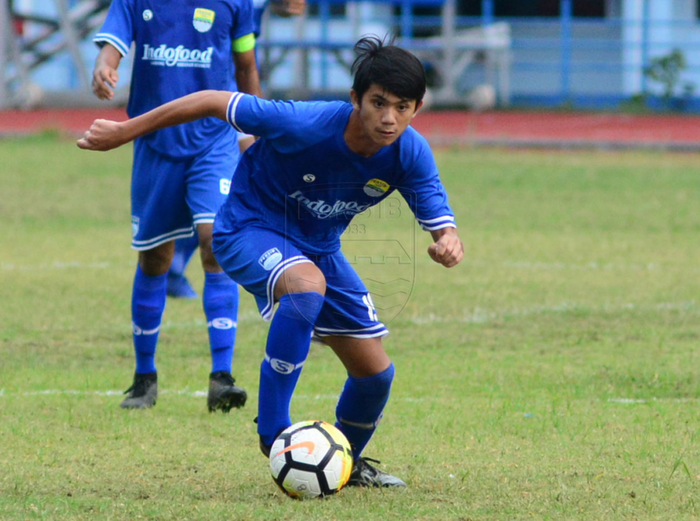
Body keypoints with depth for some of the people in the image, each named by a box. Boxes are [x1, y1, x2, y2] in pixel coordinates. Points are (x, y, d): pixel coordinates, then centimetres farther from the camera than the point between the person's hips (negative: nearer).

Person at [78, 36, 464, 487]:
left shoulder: (410, 154, -20)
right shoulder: (306, 125, -34)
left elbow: (439, 220, -15)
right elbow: (214, 102, -25)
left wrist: (448, 241, -42)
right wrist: (125, 131, -18)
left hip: (319, 246, 6)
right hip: (252, 226, -6)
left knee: (375, 371, 3)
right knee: (306, 284, -39)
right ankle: (273, 432, -29)